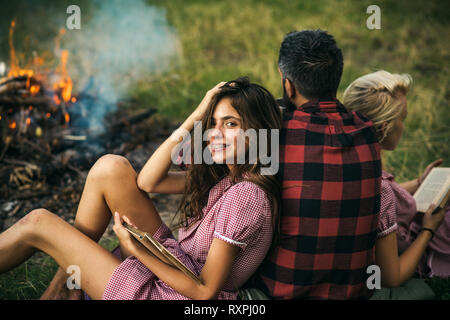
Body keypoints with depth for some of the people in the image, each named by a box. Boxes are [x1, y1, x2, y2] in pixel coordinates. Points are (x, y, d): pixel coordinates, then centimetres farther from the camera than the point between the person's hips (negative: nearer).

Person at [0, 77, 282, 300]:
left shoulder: (245, 195, -24)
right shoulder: (223, 174, 3)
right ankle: (65, 286, 10)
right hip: (172, 267, 9)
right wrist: (195, 118, -5)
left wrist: (138, 251, -16)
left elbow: (206, 291, -21)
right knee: (111, 168, 0)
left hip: (168, 295, -9)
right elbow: (147, 181, 0)